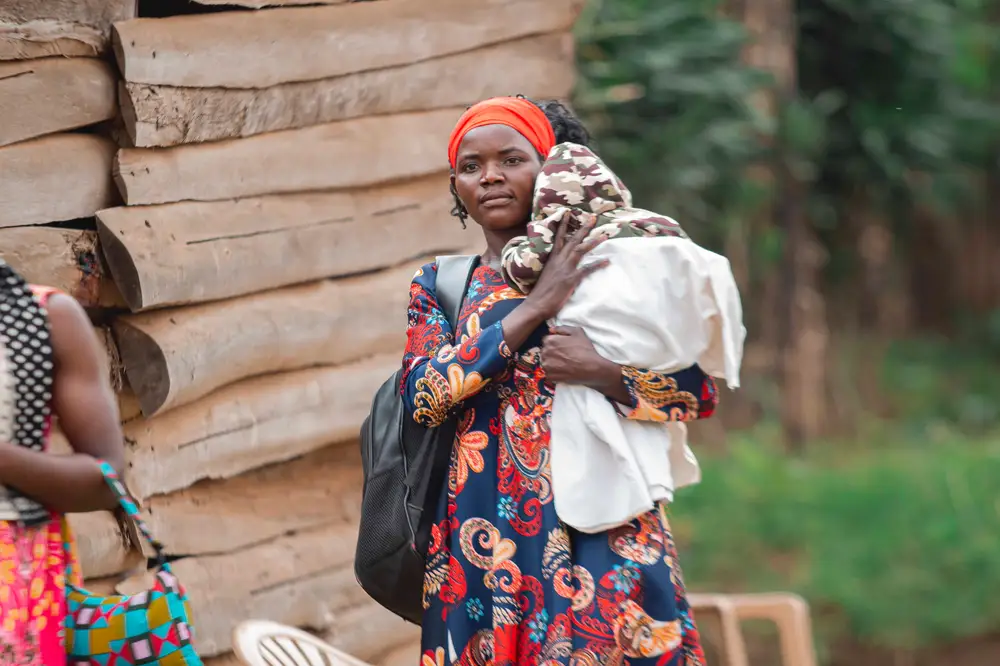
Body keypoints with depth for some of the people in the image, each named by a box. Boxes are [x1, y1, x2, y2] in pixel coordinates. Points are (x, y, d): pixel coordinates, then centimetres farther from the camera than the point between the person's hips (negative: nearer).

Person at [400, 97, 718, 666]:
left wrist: (605, 374, -15)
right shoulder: (439, 287, 13)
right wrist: (536, 306, -10)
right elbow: (423, 394, -7)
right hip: (486, 530, 2)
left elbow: (702, 391, 2)